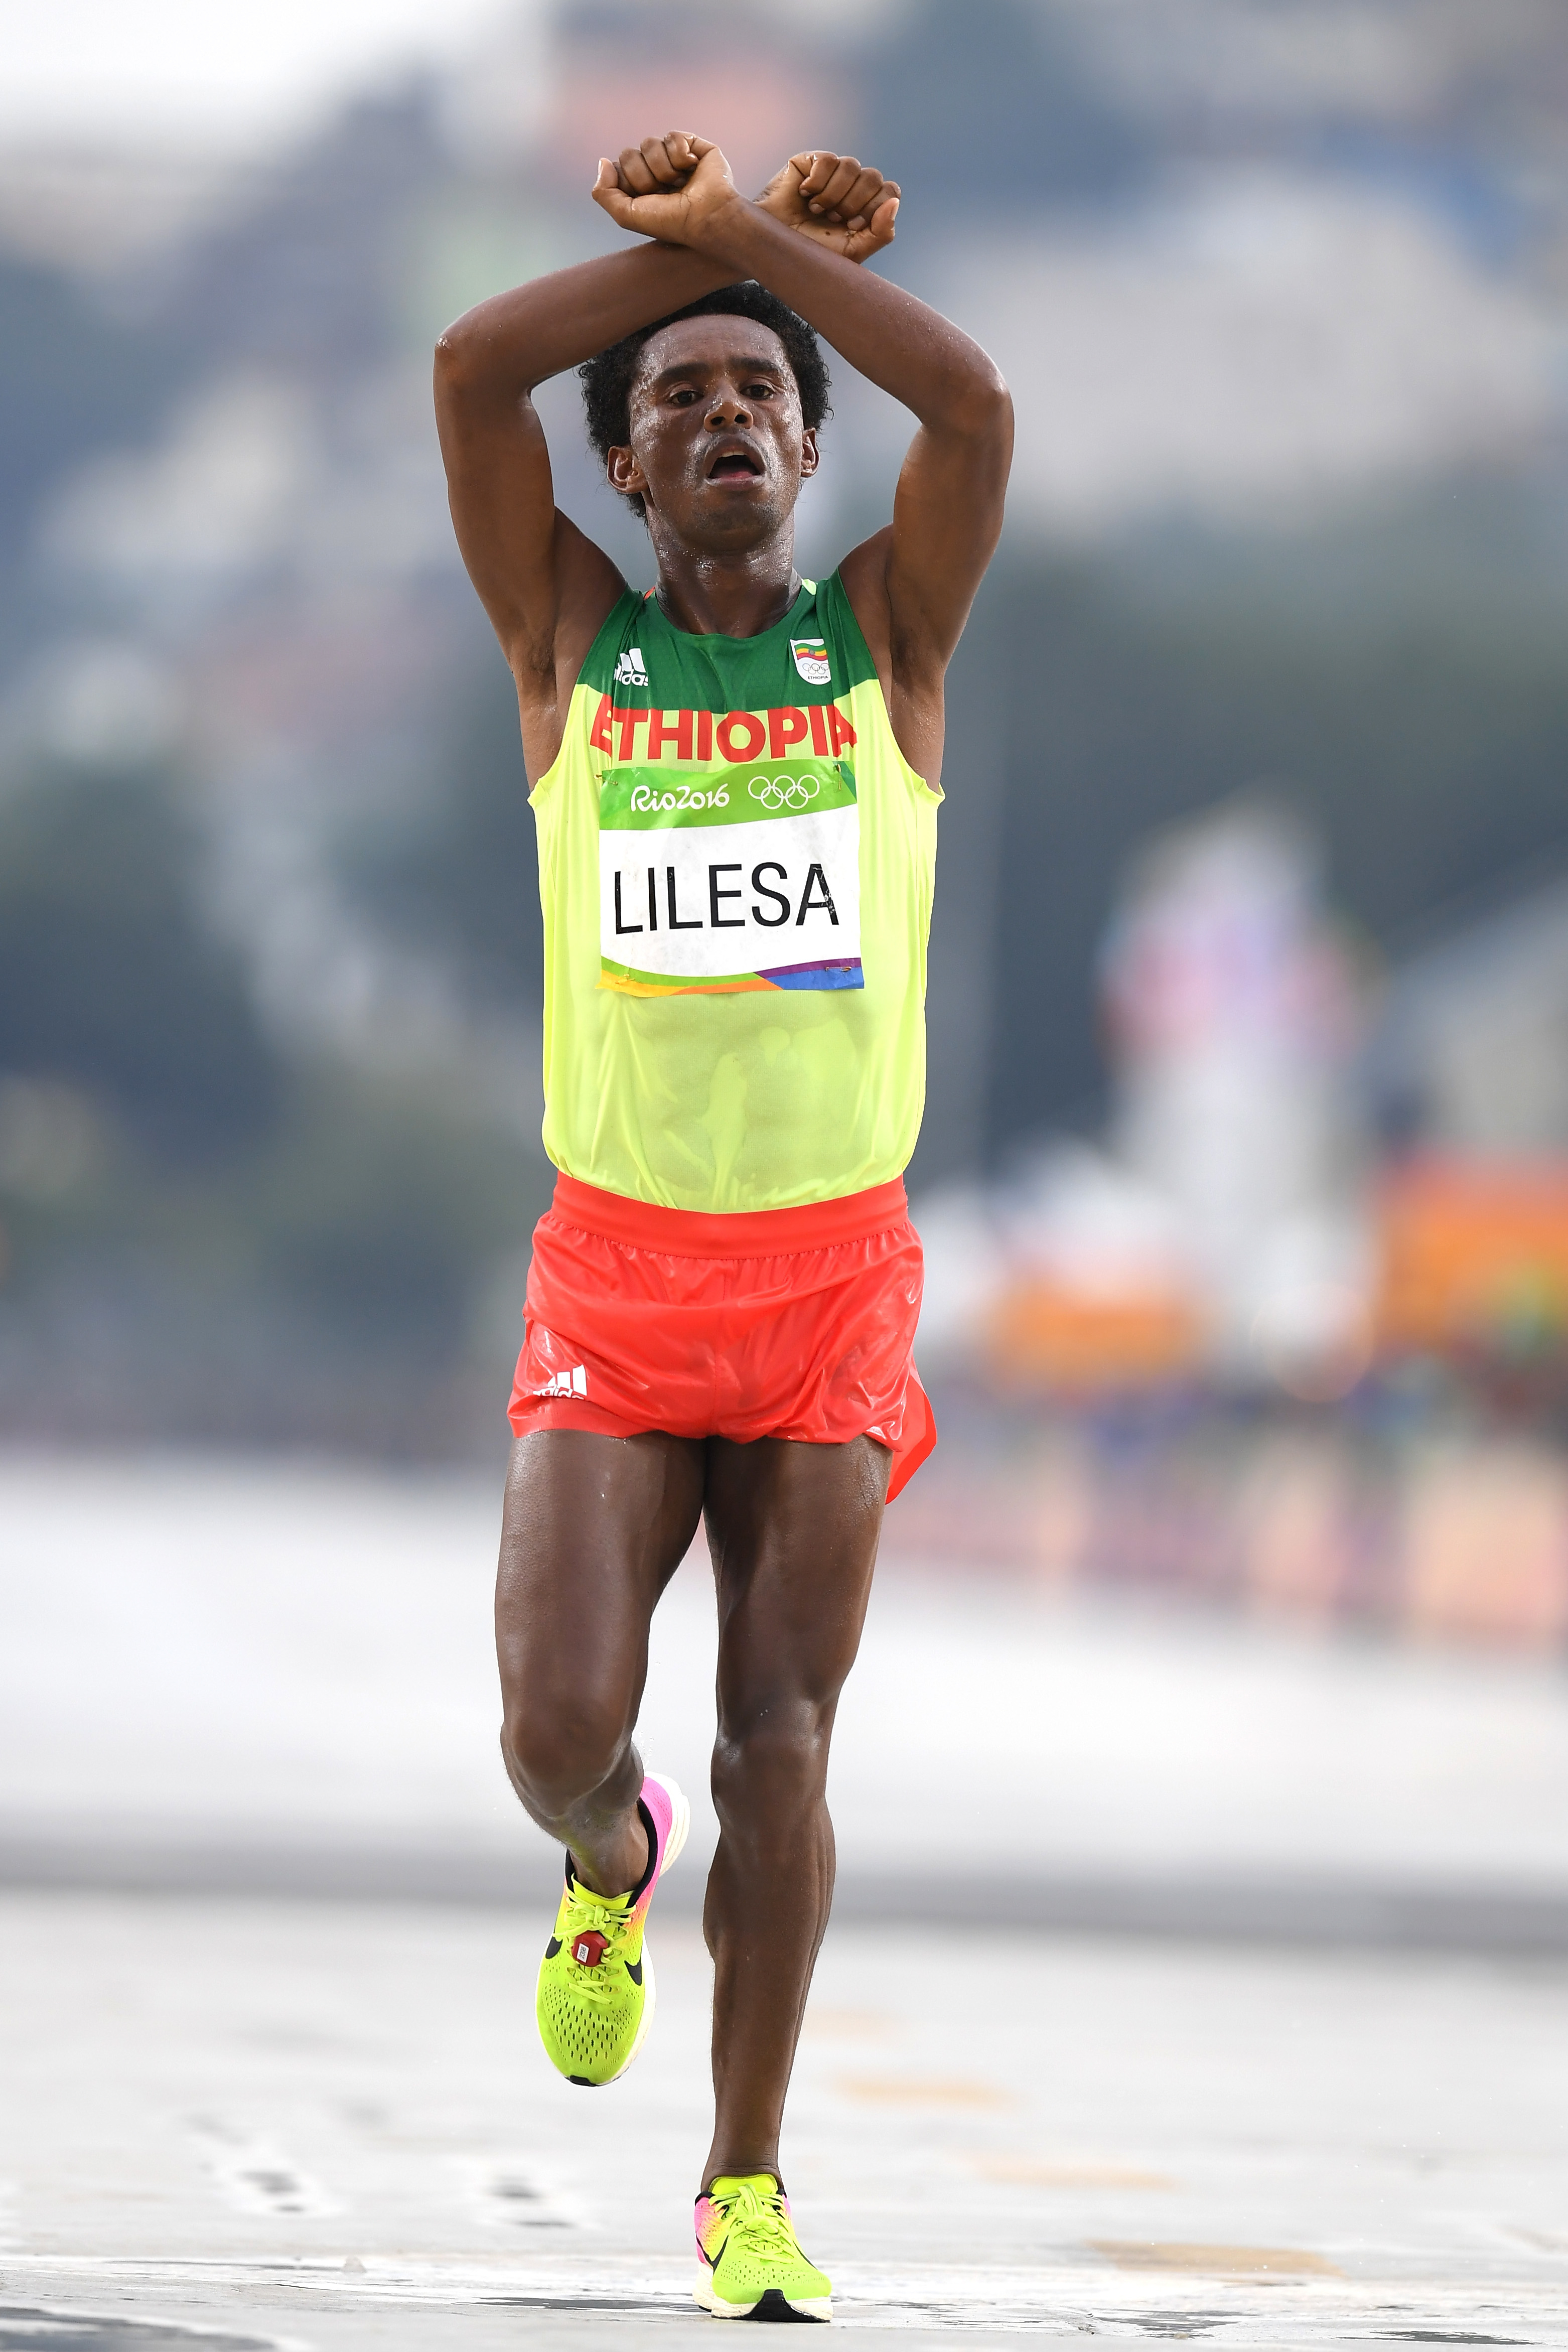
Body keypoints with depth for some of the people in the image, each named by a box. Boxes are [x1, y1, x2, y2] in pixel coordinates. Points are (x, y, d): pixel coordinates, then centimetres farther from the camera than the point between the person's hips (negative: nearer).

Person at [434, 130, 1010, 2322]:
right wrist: (694, 242, -5)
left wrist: (750, 238, -9)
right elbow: (470, 370, -10)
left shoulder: (887, 635, 3)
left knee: (780, 1743, -2)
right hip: (617, 1274, 0)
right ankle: (613, 1867, 27)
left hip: (835, 1278, 0)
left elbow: (978, 403, -16)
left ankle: (747, 2190, 10)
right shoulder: (572, 638, 4)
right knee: (559, 1731, -11)